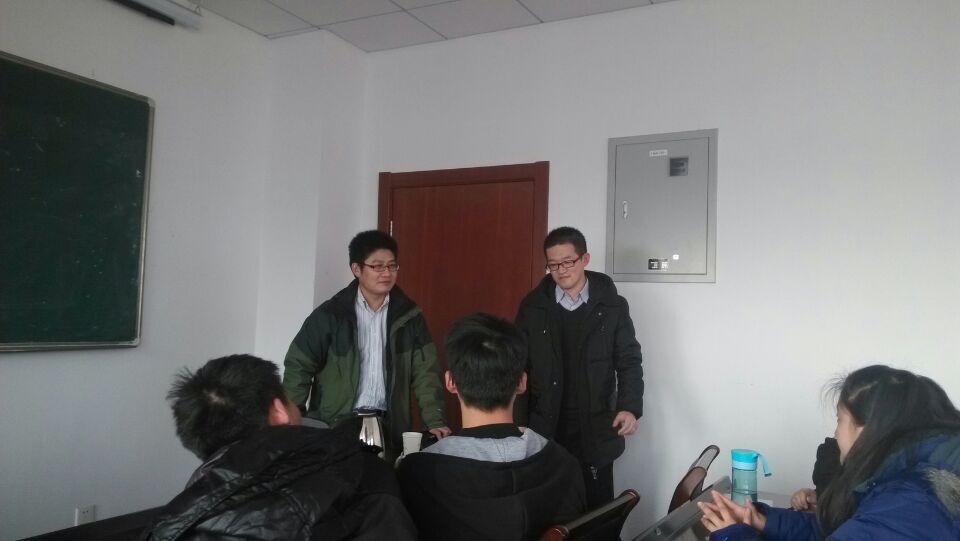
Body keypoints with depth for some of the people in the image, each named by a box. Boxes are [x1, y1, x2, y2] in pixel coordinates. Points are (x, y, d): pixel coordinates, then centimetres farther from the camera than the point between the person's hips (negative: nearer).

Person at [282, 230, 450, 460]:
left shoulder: (408, 315, 2)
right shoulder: (330, 314, -5)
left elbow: (425, 372, 0)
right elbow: (298, 366, -1)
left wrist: (436, 422, -9)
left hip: (388, 427, 2)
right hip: (335, 425, -2)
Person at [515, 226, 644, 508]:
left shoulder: (613, 306, -1)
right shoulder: (533, 306, 1)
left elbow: (629, 361, 2)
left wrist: (630, 406, -14)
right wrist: (517, 423, -1)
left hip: (595, 431, 0)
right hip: (544, 429, 1)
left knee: (597, 509, 8)